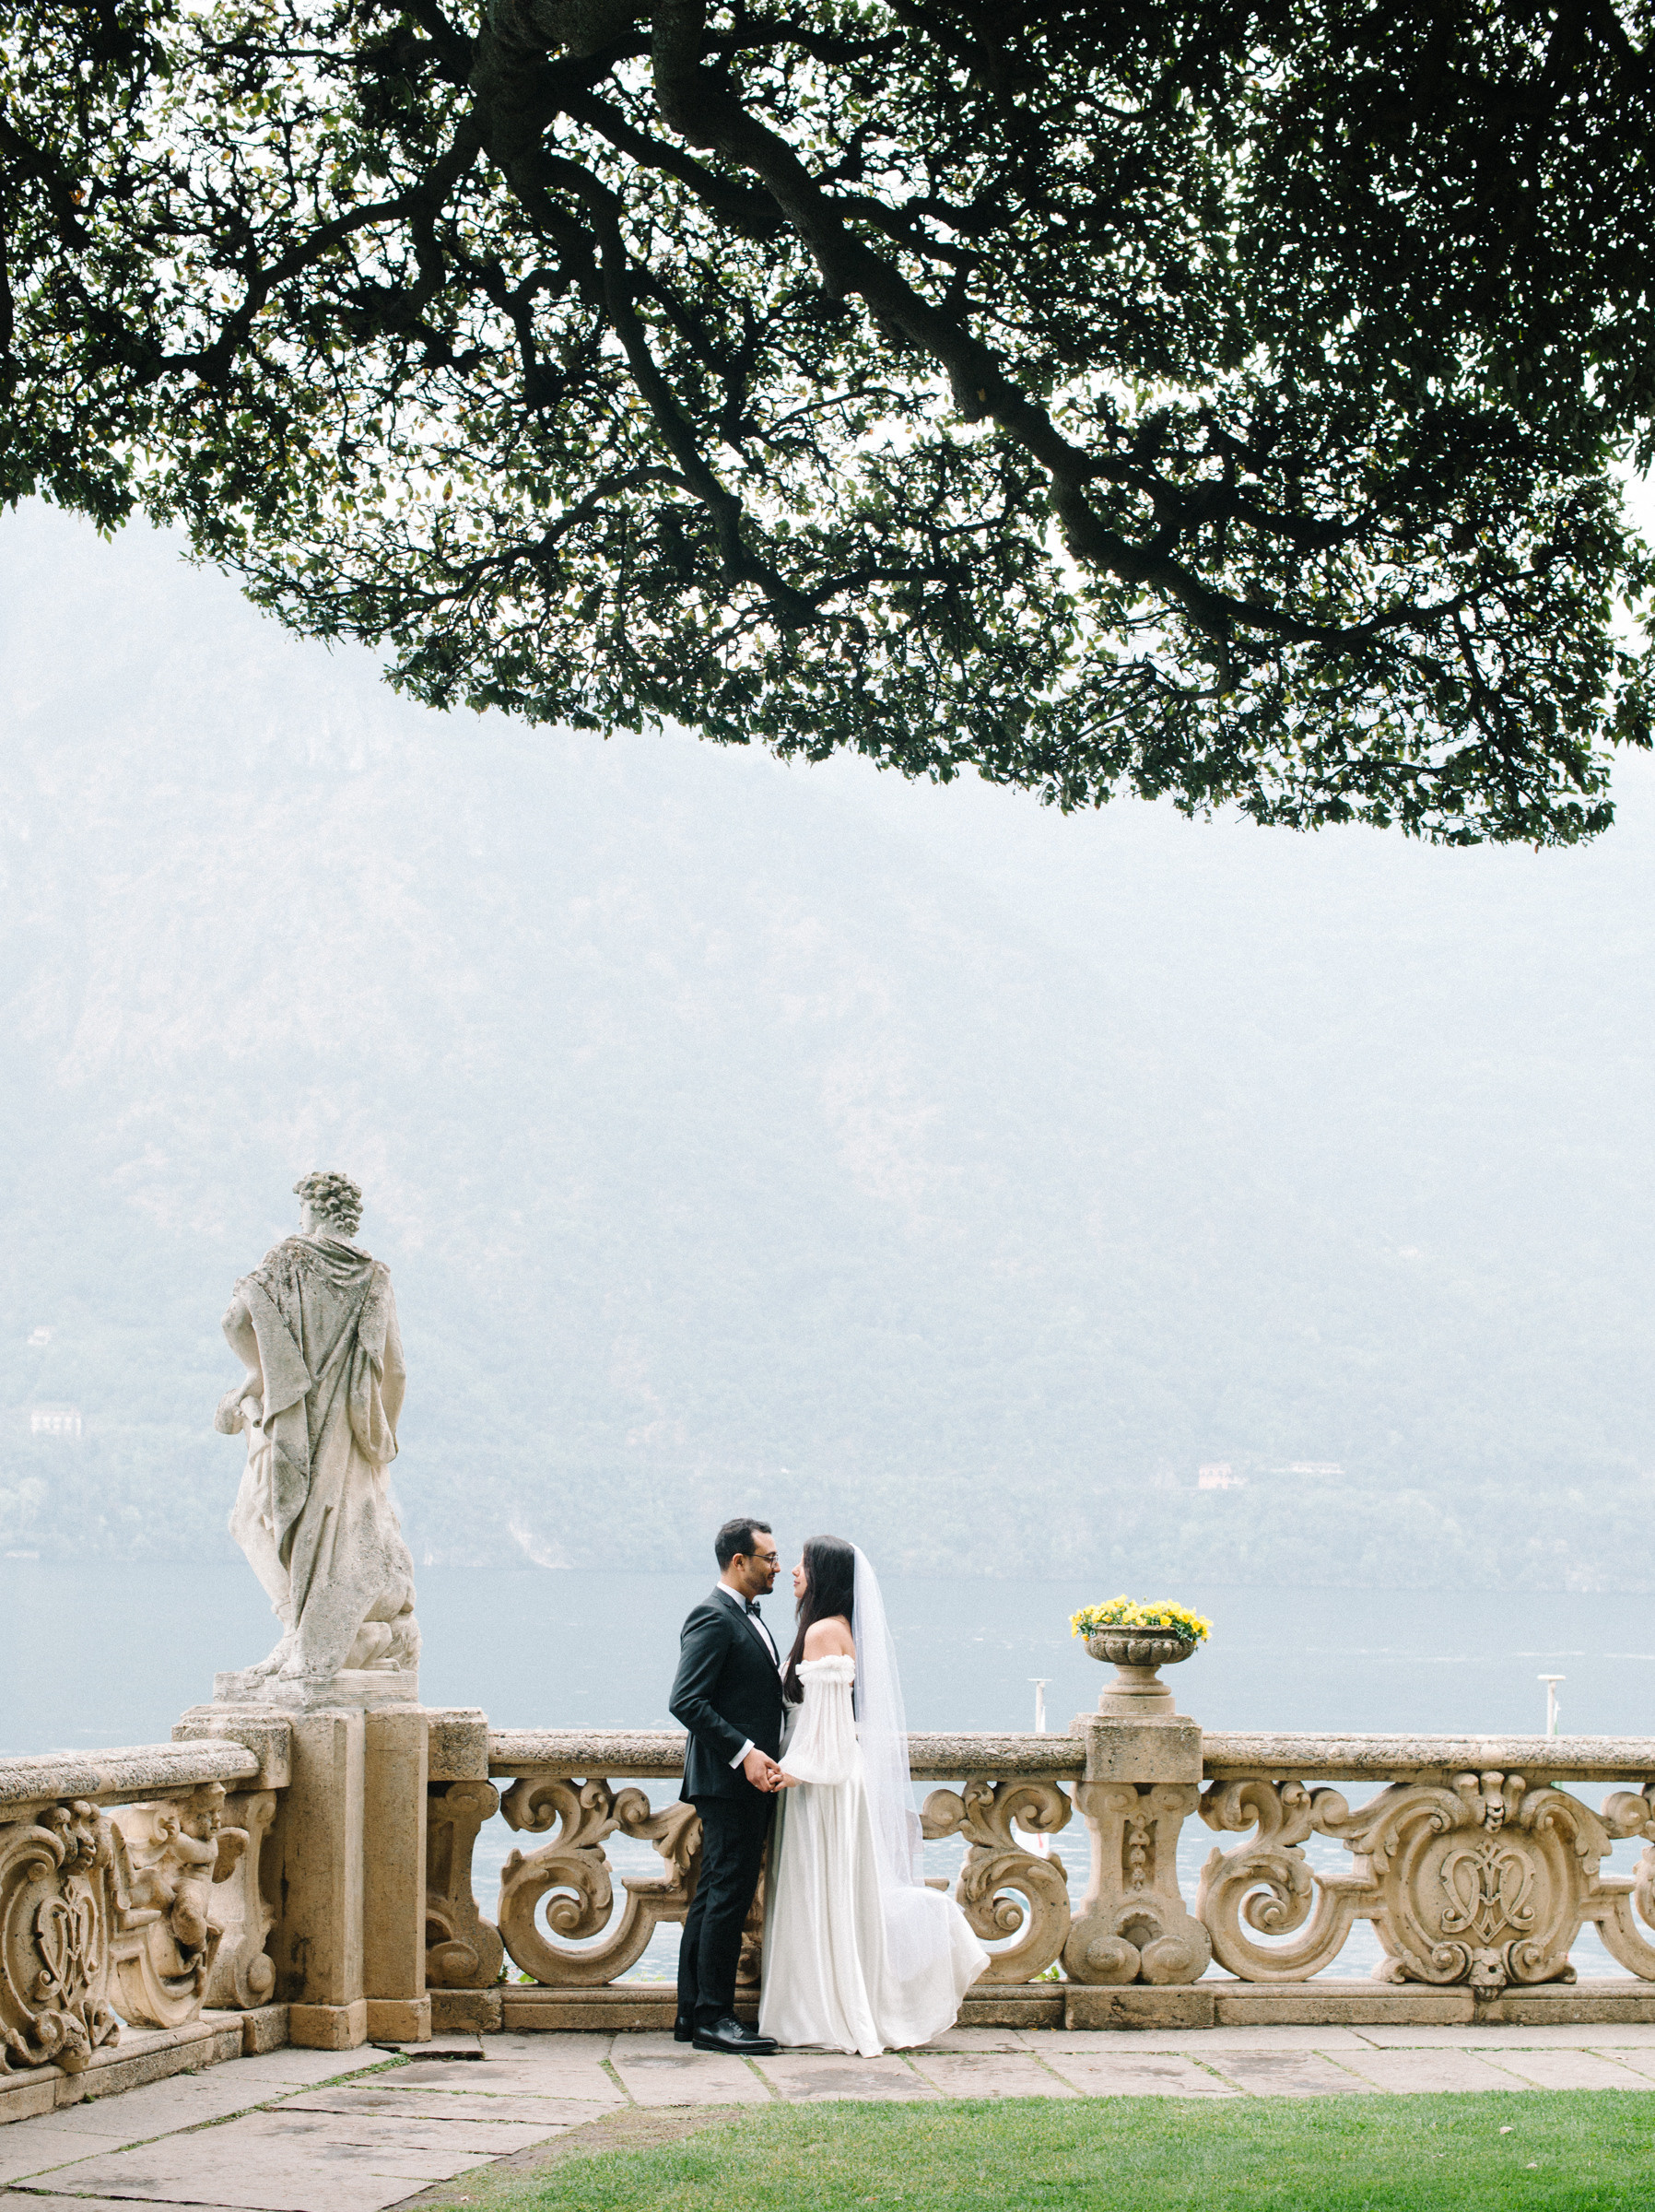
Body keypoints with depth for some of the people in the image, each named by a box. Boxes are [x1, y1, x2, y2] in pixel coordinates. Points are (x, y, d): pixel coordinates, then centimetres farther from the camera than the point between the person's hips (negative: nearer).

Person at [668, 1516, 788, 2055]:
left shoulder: (748, 1618, 19)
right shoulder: (713, 1618, -13)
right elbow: (686, 1701, -21)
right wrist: (744, 1753, -23)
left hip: (750, 1782, 10)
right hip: (727, 1782, -10)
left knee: (713, 1899, 11)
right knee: (728, 1896, -8)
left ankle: (692, 2014, 15)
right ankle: (714, 2017, -5)